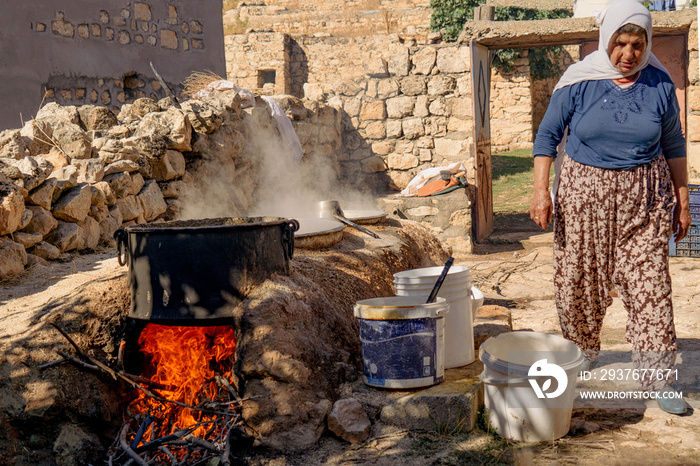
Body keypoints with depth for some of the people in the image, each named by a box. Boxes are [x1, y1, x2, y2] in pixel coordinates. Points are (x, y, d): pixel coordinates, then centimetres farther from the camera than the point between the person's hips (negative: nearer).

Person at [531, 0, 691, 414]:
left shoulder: (659, 84, 0)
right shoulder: (579, 81, -5)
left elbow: (674, 144, 10)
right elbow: (548, 135, 1)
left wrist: (682, 200, 8)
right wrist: (542, 190, -8)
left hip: (644, 197, 1)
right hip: (584, 193, 0)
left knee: (650, 286, -3)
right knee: (578, 282, 7)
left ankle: (659, 380, 6)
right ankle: (581, 357, 31)